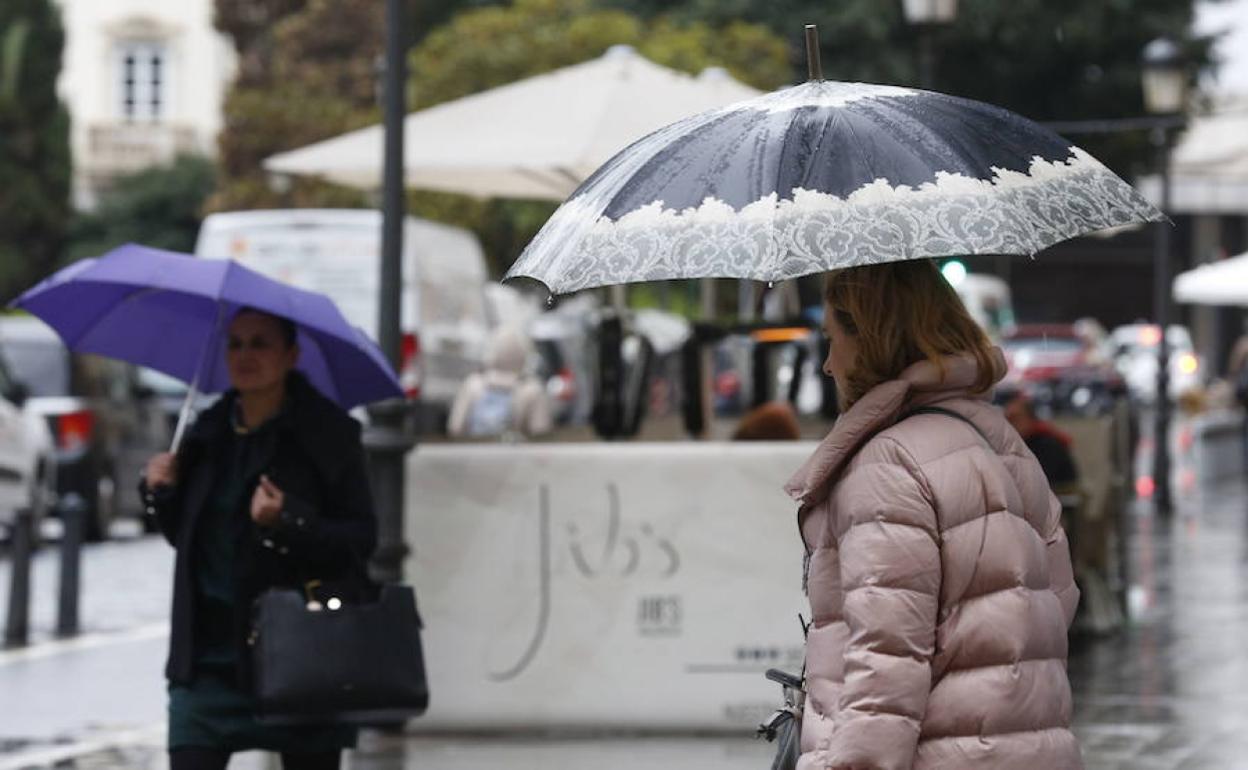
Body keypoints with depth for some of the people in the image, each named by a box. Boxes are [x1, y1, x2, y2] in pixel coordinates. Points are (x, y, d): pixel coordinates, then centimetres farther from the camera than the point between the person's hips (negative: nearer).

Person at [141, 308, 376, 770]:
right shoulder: (208, 433, 10)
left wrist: (287, 523, -23)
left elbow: (361, 540, -10)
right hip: (209, 656, 4)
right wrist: (161, 493, 2)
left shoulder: (327, 434, -4)